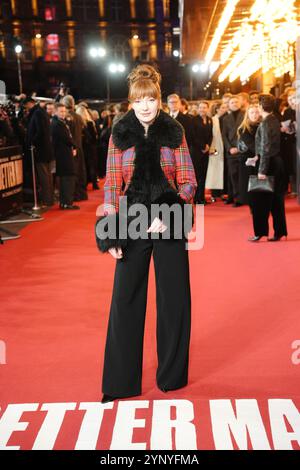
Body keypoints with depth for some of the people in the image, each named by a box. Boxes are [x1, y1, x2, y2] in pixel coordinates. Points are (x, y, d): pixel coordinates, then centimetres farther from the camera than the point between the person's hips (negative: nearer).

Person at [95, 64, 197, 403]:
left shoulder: (174, 133, 4)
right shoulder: (119, 136, 4)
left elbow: (188, 181, 2)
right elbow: (112, 185, 3)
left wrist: (170, 214, -13)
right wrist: (111, 233, -5)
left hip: (170, 223, 0)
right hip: (133, 223, 0)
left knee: (174, 298, 6)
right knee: (125, 300, 1)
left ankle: (172, 375, 24)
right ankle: (120, 382, 13)